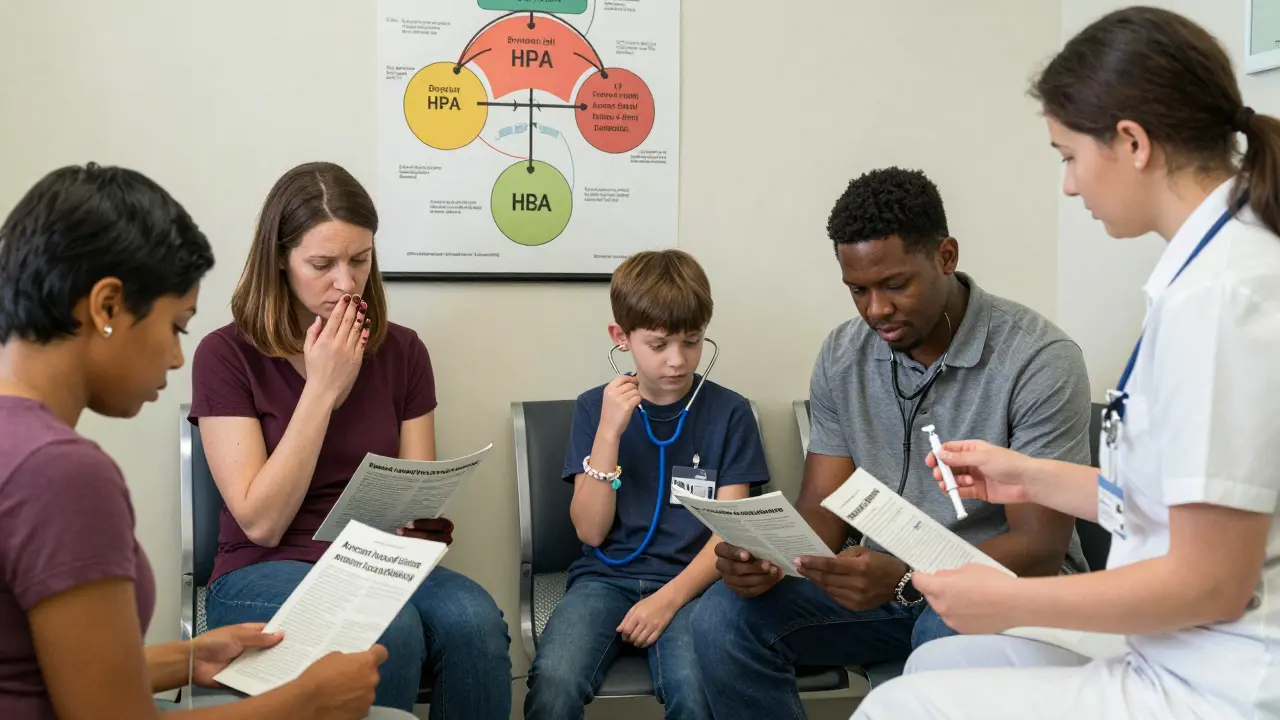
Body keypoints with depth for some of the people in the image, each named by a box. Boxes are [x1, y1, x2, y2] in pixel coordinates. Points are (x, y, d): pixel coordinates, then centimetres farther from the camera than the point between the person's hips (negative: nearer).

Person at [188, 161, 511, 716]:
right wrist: (323, 388, -16)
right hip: (266, 577, -3)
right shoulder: (226, 354, -7)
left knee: (475, 621, -30)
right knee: (388, 634, -35)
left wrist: (413, 525, -18)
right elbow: (261, 523, -13)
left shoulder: (401, 350, 3)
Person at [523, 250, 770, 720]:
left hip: (688, 581, -1)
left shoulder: (729, 412, 3)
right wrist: (609, 432, -13)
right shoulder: (596, 407, 5)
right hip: (605, 577, 1)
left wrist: (670, 597, -16)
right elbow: (591, 531, -2)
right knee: (554, 681, -28)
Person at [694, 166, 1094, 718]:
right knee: (727, 618, -18)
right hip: (884, 579, 5)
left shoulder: (1041, 360, -17)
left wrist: (907, 580, -36)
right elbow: (822, 507, 0)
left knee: (948, 636, -39)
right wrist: (769, 557, -24)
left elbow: (1040, 545, -19)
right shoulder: (842, 356, 0)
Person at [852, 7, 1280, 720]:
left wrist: (1010, 601, -10)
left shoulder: (1217, 295, -22)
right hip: (1188, 663, 9)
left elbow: (1210, 581, -21)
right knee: (938, 663, 16)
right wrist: (1034, 478, 17)